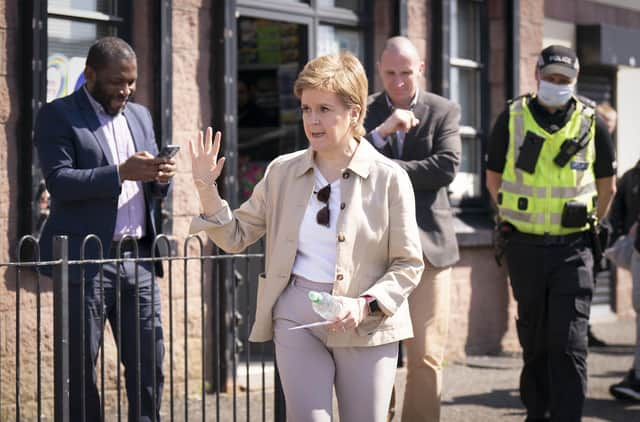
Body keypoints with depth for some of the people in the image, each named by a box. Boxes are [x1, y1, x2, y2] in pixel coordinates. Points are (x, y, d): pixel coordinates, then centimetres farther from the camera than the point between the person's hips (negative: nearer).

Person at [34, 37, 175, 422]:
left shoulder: (140, 116, 18)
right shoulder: (59, 115, -1)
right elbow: (59, 180, -14)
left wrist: (160, 178, -3)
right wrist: (121, 173, -22)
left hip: (138, 259, 6)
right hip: (87, 260, -5)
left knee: (150, 364, 3)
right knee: (82, 368, 0)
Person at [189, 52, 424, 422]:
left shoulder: (389, 178, -4)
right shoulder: (283, 172, 5)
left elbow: (408, 265, -1)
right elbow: (236, 238, 10)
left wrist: (366, 304, -16)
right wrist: (207, 189, -3)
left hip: (367, 325, -1)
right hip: (297, 317, 1)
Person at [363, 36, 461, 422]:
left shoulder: (444, 111, 5)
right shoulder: (364, 112, 8)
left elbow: (447, 167, -8)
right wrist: (381, 132, -15)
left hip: (426, 244, -1)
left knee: (426, 354, -1)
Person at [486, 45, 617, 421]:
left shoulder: (591, 125, 0)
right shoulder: (512, 119, 1)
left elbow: (607, 186, 13)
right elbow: (494, 180, 12)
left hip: (572, 249, -1)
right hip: (525, 247, 1)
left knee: (569, 342, -8)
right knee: (534, 340, 10)